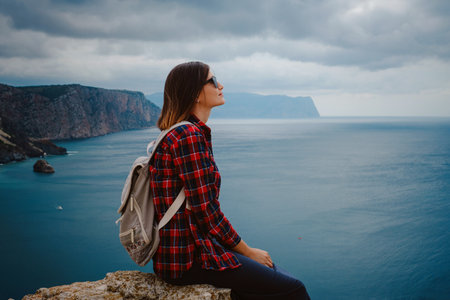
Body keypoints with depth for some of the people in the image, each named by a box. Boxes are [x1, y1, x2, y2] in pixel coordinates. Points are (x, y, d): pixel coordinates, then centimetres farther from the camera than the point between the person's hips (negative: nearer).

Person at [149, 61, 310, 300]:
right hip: (188, 259, -10)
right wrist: (247, 251, -7)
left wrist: (243, 247, 11)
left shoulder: (189, 133, 13)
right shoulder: (189, 136, -18)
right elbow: (206, 211, -19)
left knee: (273, 272, 18)